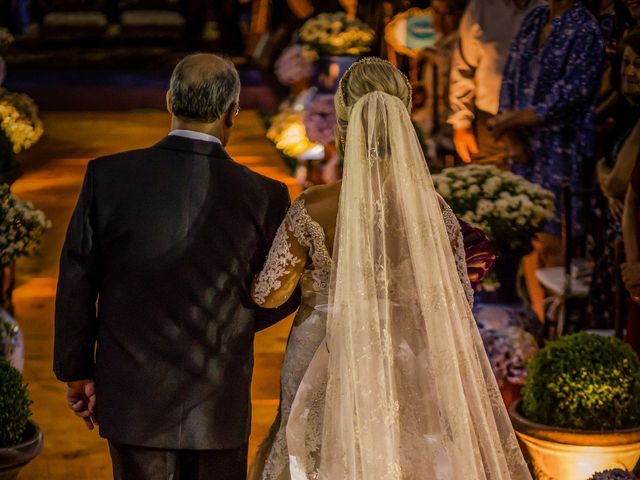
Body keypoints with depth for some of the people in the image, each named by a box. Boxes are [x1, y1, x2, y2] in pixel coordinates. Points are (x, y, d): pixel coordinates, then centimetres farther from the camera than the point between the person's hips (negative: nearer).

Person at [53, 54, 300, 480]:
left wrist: (77, 371, 9)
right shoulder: (263, 196, -12)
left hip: (132, 397, 1)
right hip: (217, 405, -1)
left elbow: (76, 282, -3)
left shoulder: (107, 176, -10)